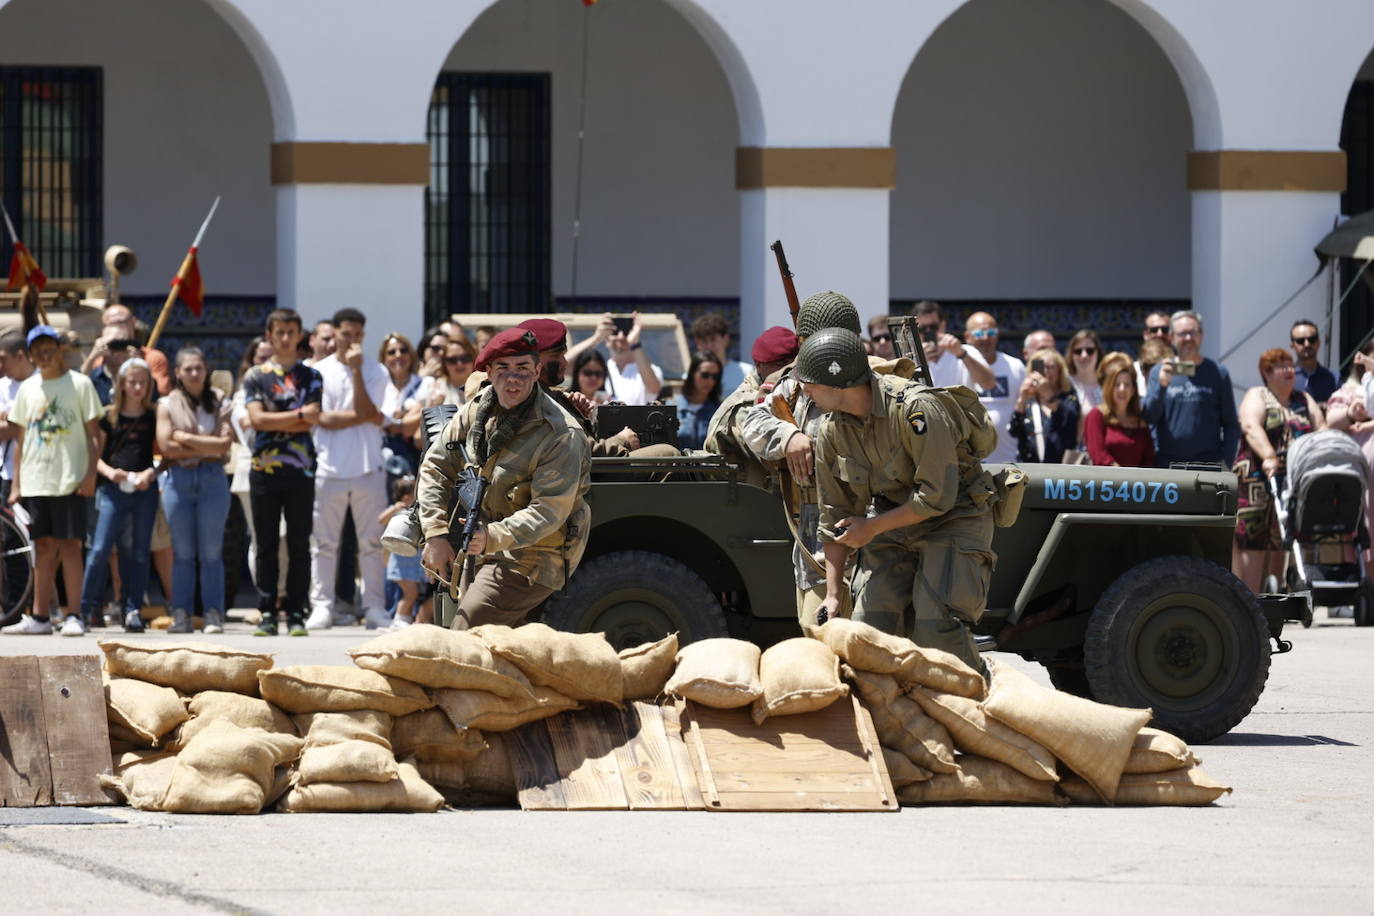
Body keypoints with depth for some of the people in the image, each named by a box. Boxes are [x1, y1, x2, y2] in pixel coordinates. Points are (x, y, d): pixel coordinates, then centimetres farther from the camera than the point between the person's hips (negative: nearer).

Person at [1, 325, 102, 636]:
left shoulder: (79, 384, 0)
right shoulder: (28, 389, 12)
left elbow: (94, 433, -1)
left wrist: (91, 474, -11)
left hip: (70, 480, -4)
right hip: (36, 480, 4)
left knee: (69, 545, -6)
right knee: (44, 547, 6)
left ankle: (74, 616, -4)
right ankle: (39, 617, 8)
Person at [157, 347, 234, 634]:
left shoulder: (219, 403, 8)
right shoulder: (168, 405, 6)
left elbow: (226, 442, -5)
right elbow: (166, 446, -6)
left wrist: (186, 438, -6)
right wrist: (207, 448, -6)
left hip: (213, 479, 0)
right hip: (179, 480, 0)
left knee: (211, 552, -1)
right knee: (183, 552, 1)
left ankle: (213, 615, 1)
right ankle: (181, 614, 3)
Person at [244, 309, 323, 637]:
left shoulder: (310, 376, 9)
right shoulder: (255, 376, 9)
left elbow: (310, 421, -4)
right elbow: (257, 419, -5)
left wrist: (273, 420, -6)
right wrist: (298, 414, -7)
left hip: (300, 470, 0)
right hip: (264, 470, 0)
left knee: (299, 545, 0)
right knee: (266, 546, 2)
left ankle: (295, 613, 4)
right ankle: (267, 613, 5)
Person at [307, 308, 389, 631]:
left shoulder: (375, 372, 7)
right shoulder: (319, 371, 5)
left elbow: (366, 411, -8)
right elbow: (322, 419, -6)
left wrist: (356, 370, -11)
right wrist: (365, 416, -7)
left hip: (368, 467, 0)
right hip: (329, 467, 0)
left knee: (372, 541, 1)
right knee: (324, 542, 1)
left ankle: (374, 606, 4)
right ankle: (321, 606, 4)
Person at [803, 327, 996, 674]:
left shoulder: (916, 408, -27)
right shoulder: (832, 431, -4)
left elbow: (937, 496, -26)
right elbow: (834, 515, 6)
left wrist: (872, 527, -18)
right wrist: (833, 593, 4)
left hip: (953, 519, -7)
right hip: (893, 522, 7)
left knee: (936, 631, -20)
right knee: (870, 629, -7)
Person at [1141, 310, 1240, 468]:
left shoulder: (1218, 373, 5)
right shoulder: (1159, 372, 9)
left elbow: (1231, 424, 5)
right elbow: (1149, 417, 0)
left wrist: (1226, 462, -5)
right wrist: (1161, 385, -15)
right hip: (1168, 465, 1)